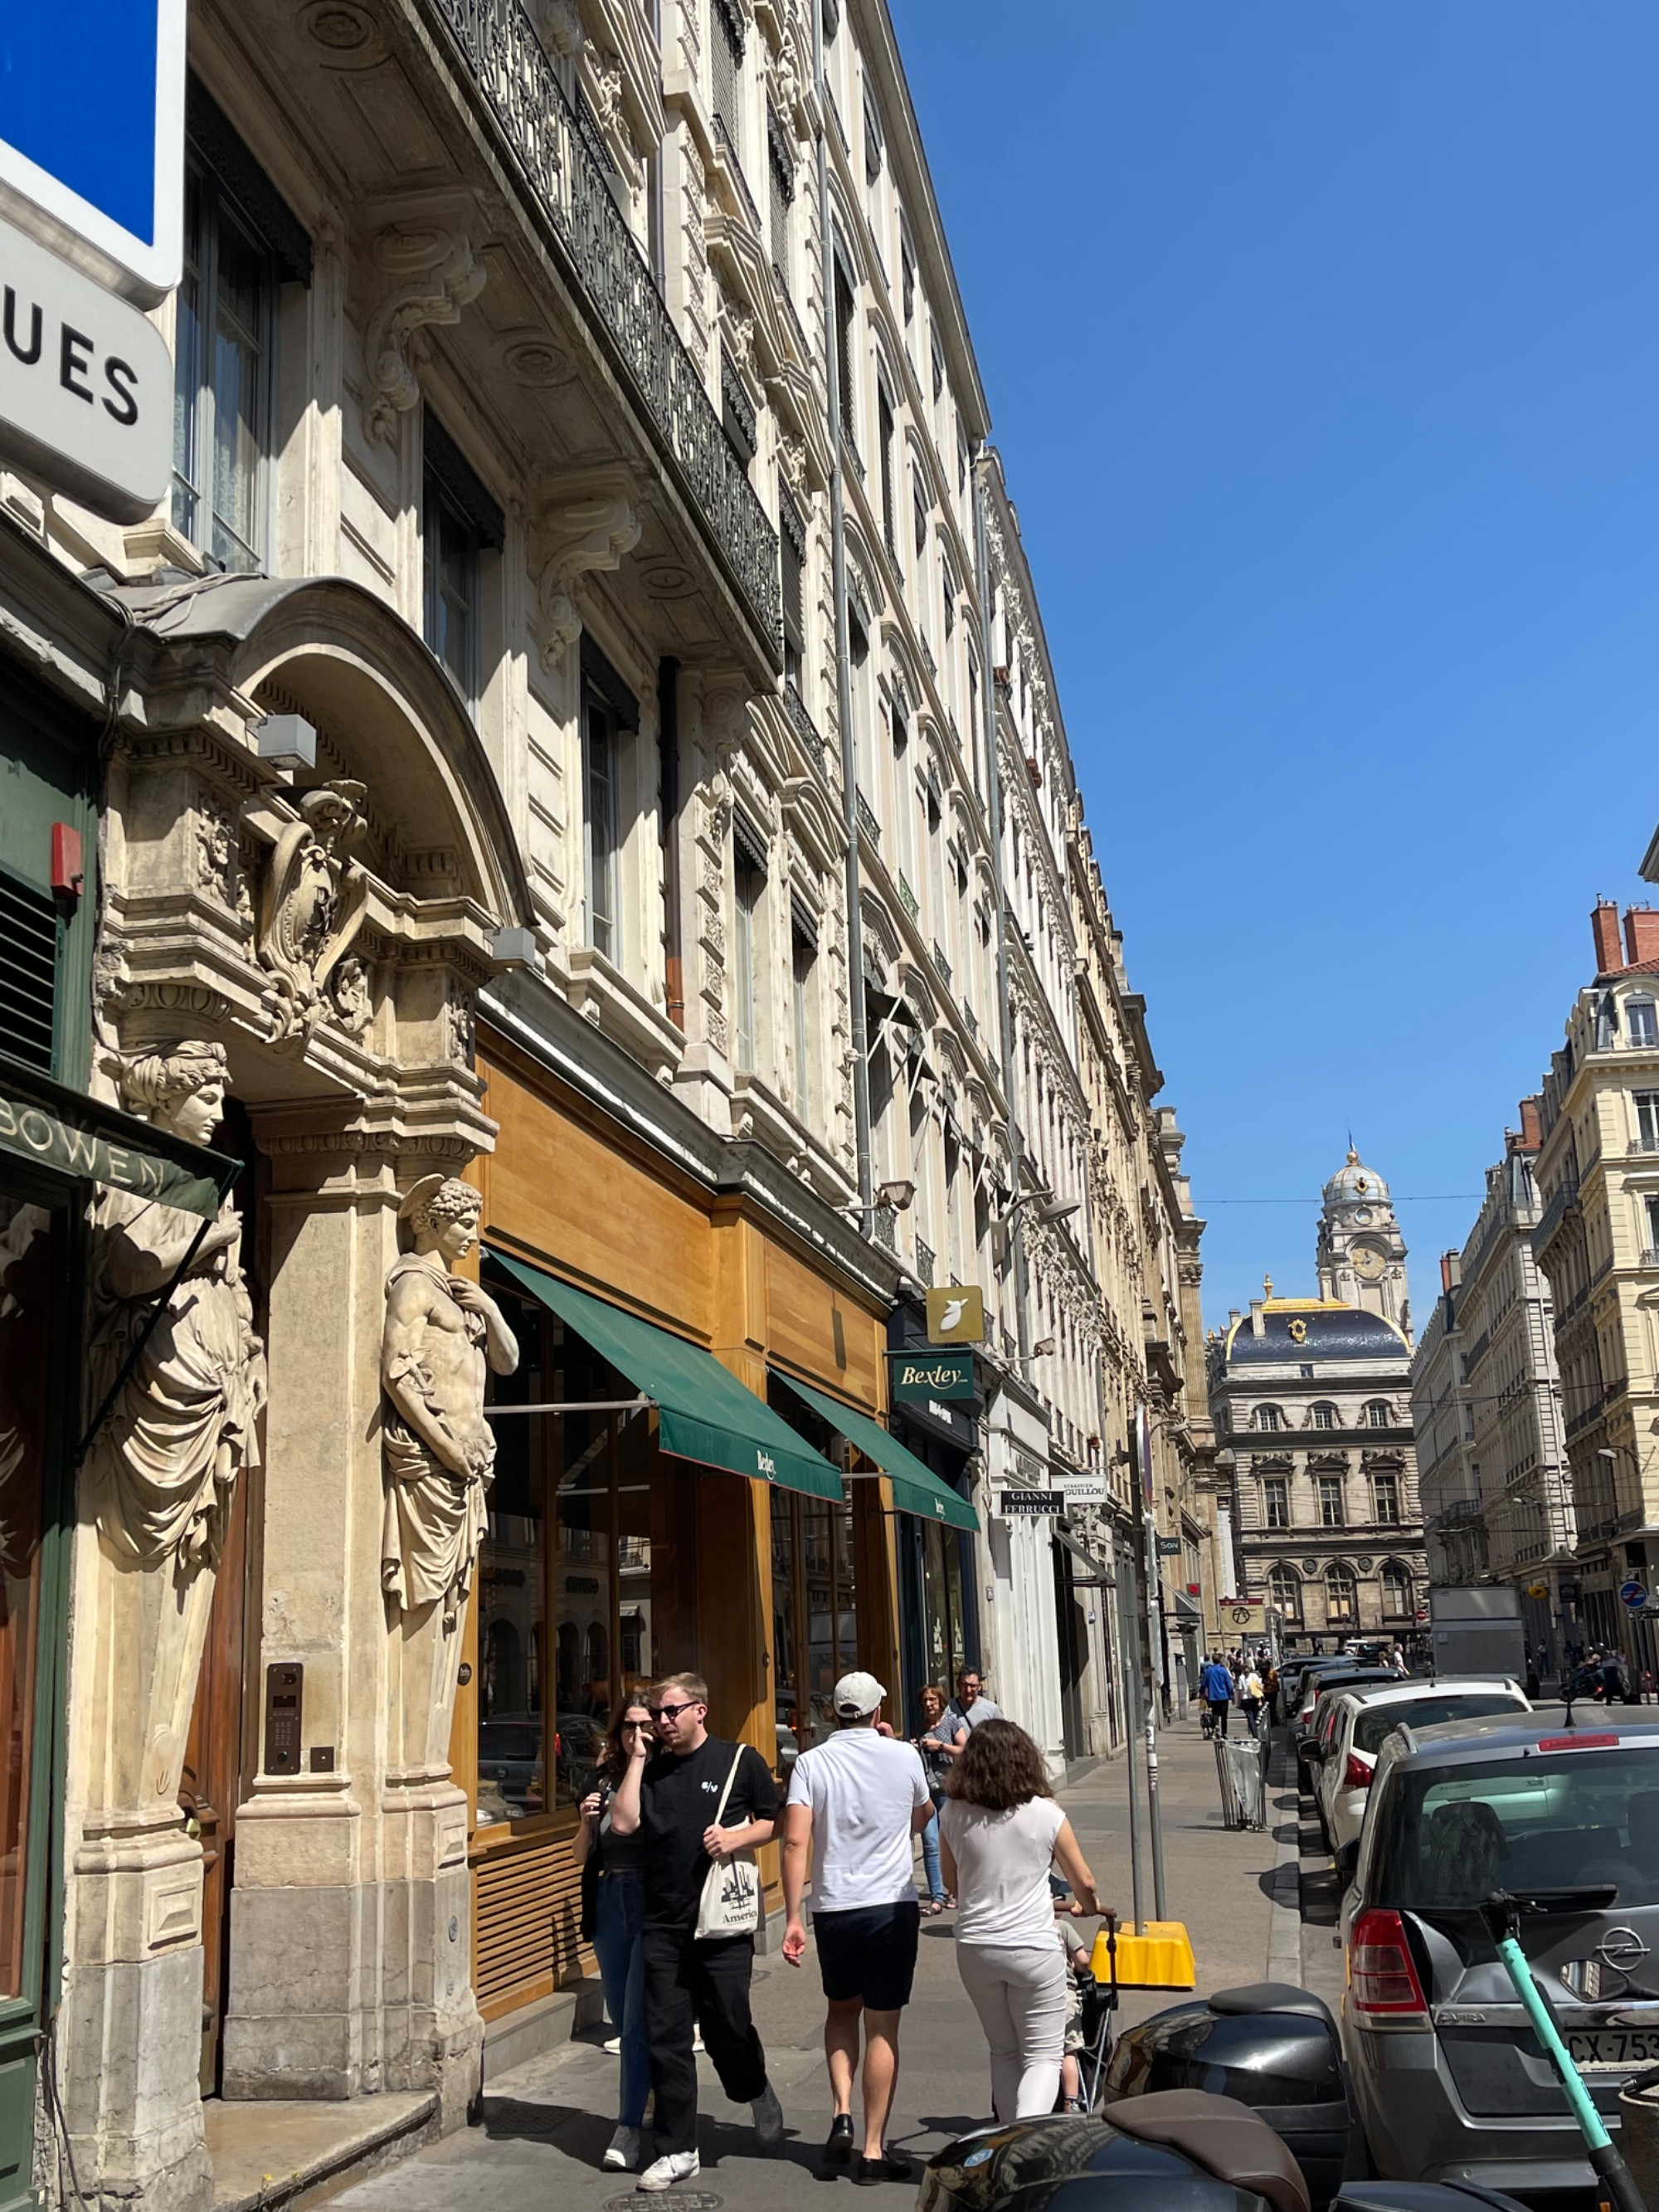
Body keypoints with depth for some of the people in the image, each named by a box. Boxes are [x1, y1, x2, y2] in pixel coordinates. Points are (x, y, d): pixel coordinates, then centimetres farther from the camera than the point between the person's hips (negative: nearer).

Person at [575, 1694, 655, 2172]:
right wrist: (586, 1821, -6)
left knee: (637, 2021, -7)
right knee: (622, 2020, 14)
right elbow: (581, 1859, 12)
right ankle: (655, 2099, 34)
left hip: (654, 1906, -6)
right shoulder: (605, 1784, 7)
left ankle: (628, 2130, -1)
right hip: (610, 1905, 6)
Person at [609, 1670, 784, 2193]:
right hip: (663, 1924, 3)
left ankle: (757, 2092, 35)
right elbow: (623, 1823, -4)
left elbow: (774, 1821, 6)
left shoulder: (741, 1760, 1)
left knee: (727, 2027, 2)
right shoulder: (651, 1770, 10)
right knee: (665, 2037, 2)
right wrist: (636, 1759, -3)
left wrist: (738, 1836, -12)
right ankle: (677, 2150, 13)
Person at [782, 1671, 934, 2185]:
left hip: (833, 1907, 1)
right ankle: (874, 2151, 8)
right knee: (882, 2027, 7)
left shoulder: (811, 1763, -4)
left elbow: (795, 1843, -12)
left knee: (841, 2009, 24)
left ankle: (841, 2112, 8)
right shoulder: (904, 1757, -3)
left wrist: (793, 1920, -9)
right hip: (893, 1906, -1)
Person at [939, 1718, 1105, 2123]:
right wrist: (1088, 1906, 26)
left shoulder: (952, 1815, -4)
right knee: (1043, 2056, 7)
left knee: (1004, 2053, 22)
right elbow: (1084, 1883, 3)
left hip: (974, 1949, 3)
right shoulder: (1045, 1815, -10)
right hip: (1033, 1949, -3)